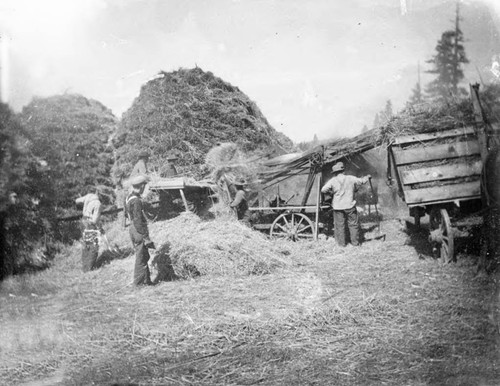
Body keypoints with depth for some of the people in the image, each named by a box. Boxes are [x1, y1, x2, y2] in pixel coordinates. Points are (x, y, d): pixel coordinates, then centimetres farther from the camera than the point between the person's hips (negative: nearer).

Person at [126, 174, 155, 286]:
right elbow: (138, 221, -22)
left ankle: (146, 280, 23)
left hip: (133, 229, 10)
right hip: (139, 231, -10)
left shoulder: (130, 197, 11)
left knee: (144, 256, 17)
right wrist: (145, 237, -19)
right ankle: (139, 282, 5)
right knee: (141, 258, -1)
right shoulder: (136, 201, -20)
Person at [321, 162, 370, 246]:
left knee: (339, 225, 8)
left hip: (338, 207, -1)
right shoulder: (351, 179, -1)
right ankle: (355, 242, 17)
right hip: (350, 205, 1)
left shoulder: (333, 181, -7)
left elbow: (323, 190, -10)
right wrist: (367, 177, 36)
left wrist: (330, 192, 10)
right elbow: (361, 181, 15)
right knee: (353, 224, 12)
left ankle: (341, 243, 11)